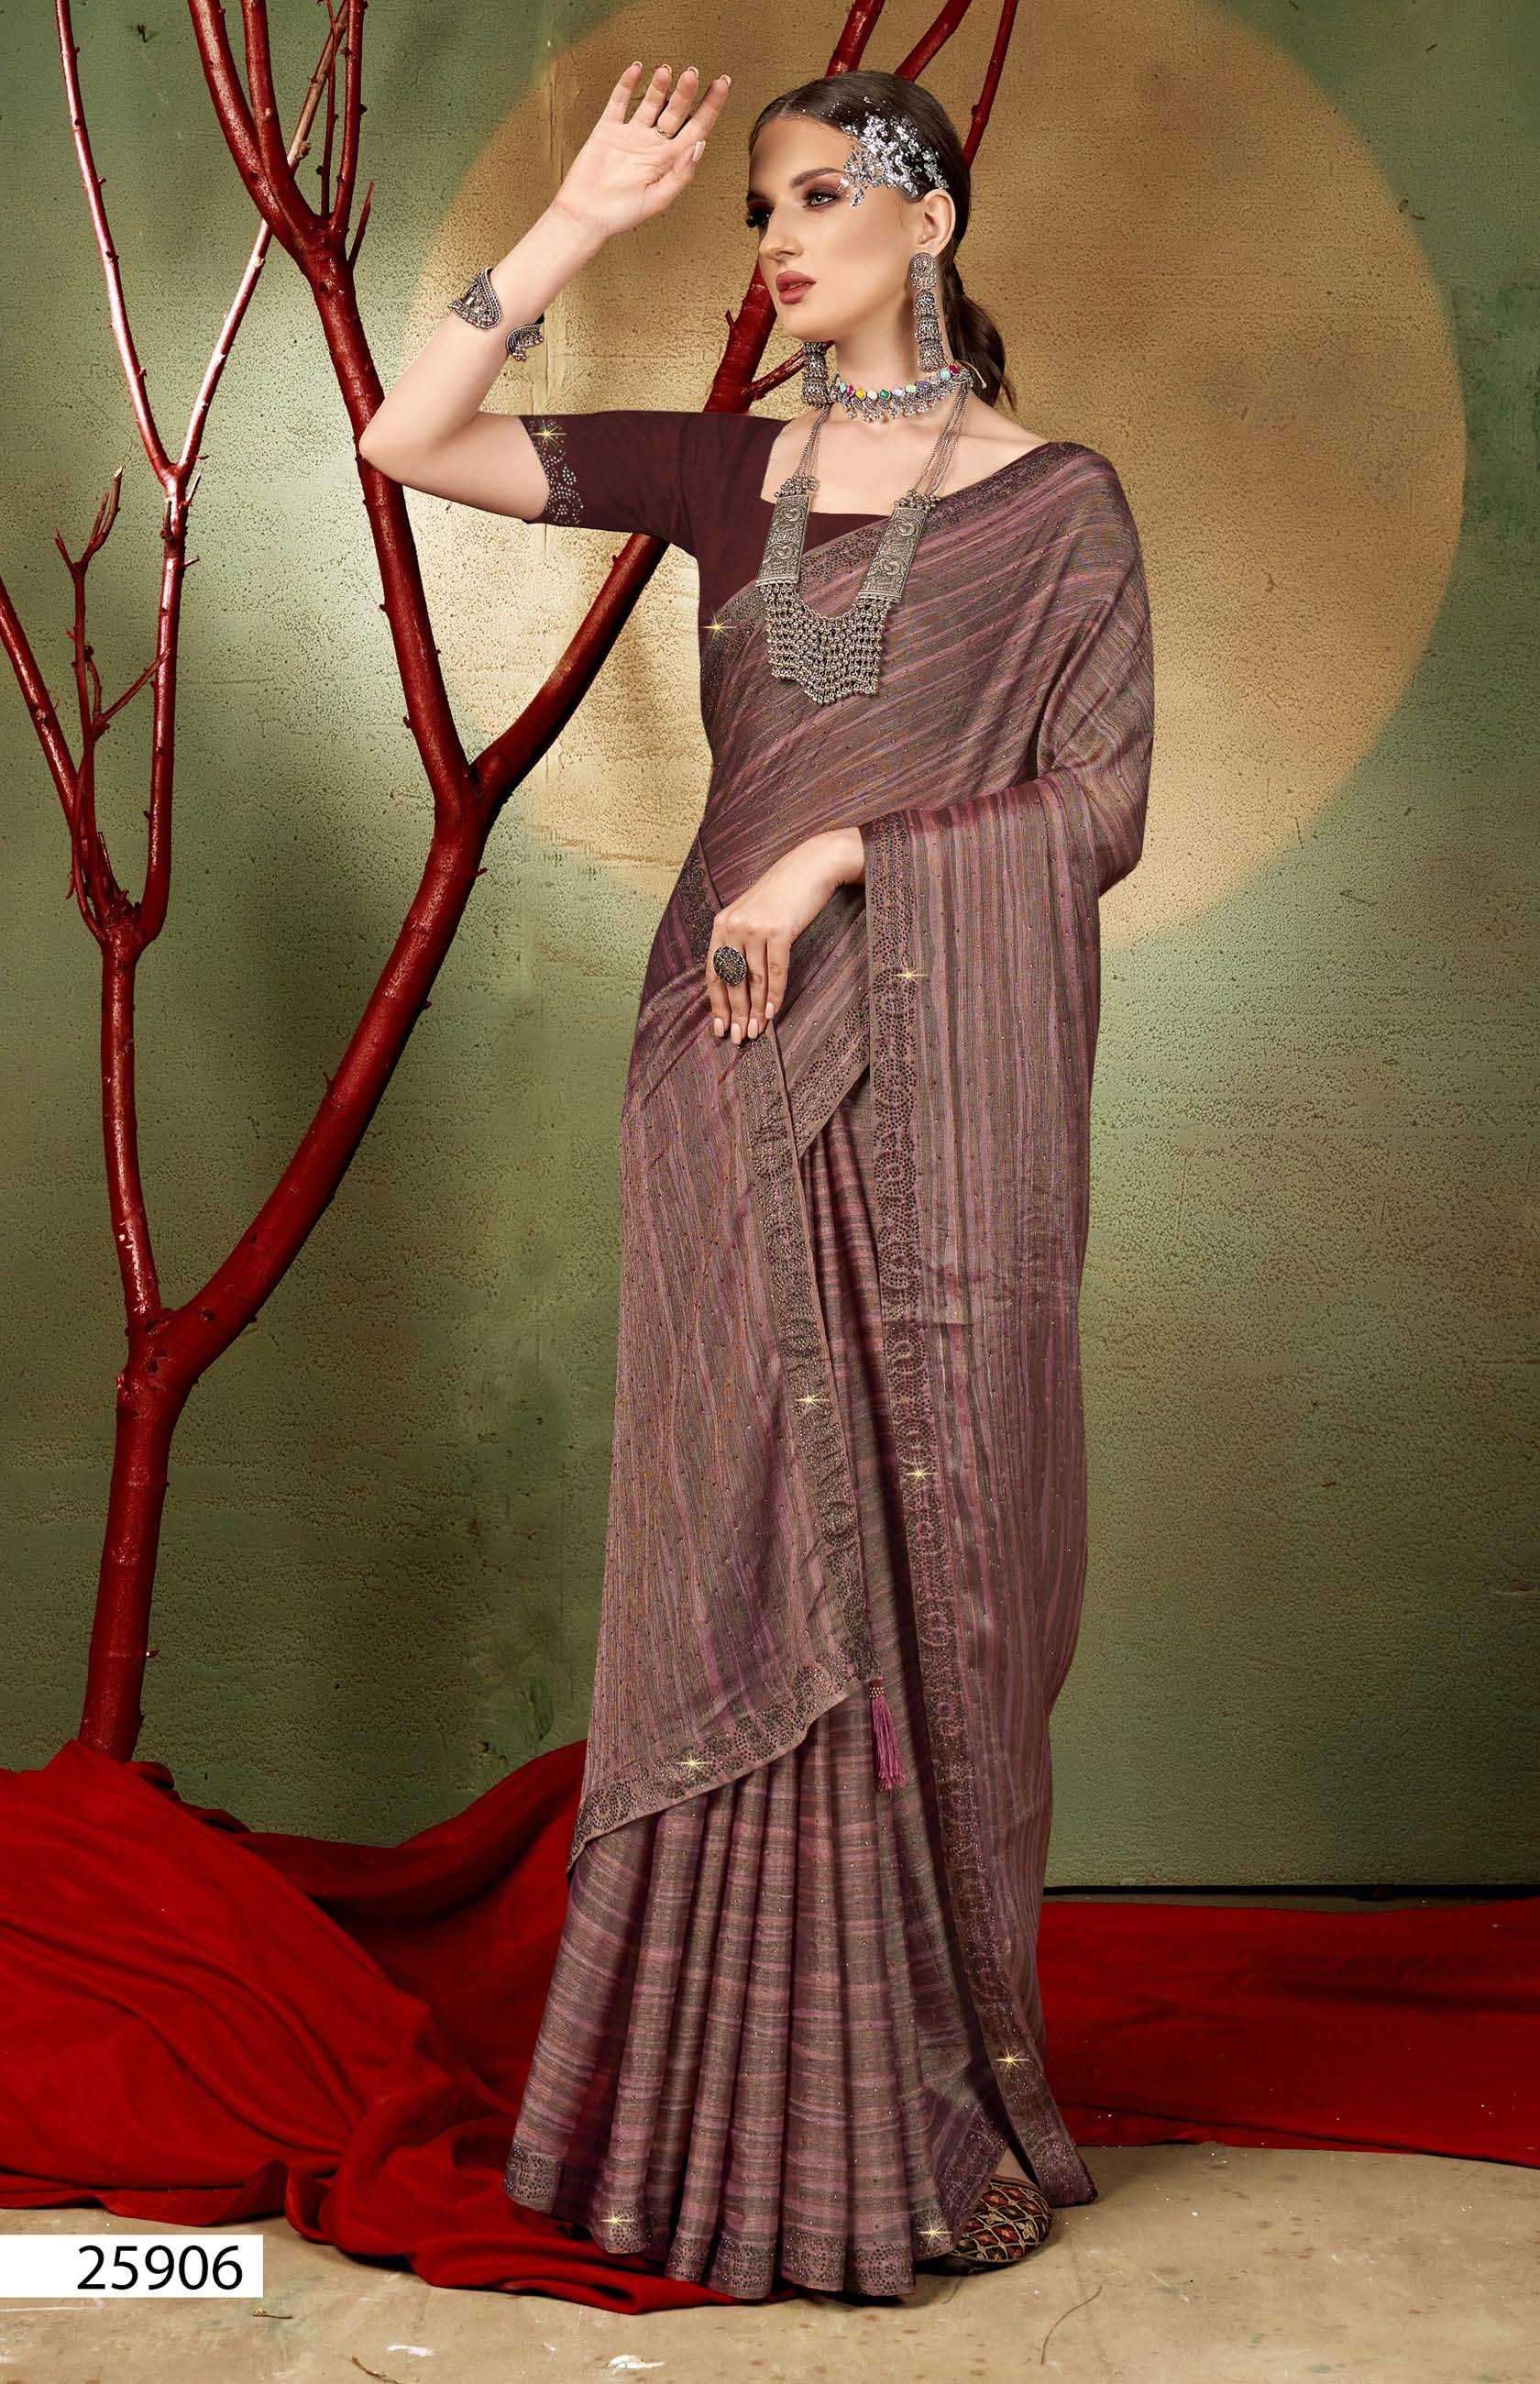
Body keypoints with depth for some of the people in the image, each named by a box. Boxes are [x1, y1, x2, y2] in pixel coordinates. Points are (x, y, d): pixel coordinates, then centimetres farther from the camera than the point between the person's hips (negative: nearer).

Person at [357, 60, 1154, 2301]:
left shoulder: (1056, 496, 3)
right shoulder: (728, 474, 12)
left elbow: (1104, 808, -4)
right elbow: (406, 439, 5)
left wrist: (845, 853, -12)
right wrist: (577, 226, 1)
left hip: (945, 1077, -3)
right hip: (743, 1068, 4)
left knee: (925, 1553, 0)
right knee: (753, 1557, 4)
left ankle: (930, 2102, 14)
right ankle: (752, 2097, 15)